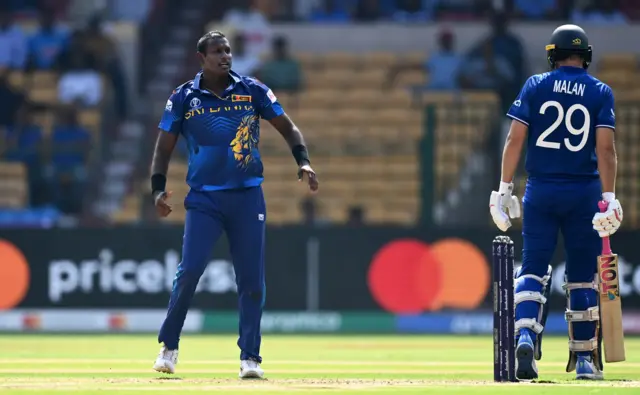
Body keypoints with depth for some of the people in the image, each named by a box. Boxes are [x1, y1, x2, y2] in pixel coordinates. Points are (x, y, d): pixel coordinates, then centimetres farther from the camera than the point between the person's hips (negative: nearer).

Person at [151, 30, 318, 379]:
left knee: (252, 279, -2)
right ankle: (168, 346, 6)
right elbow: (164, 148, 6)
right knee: (190, 270, -13)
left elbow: (287, 128, 8)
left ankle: (250, 357, 7)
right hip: (203, 199, -1)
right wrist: (158, 189, -8)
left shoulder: (252, 90, 3)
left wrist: (303, 162, -8)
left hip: (247, 196, 1)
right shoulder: (183, 98, 2)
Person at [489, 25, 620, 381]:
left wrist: (505, 189, 1)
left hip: (540, 191, 0)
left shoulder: (535, 86, 2)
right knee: (582, 273, 8)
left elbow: (515, 140, -3)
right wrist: (610, 198, -9)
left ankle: (526, 336, -24)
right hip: (583, 192, 0)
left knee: (533, 267, 2)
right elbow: (606, 148, -8)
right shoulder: (600, 93, 1)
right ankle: (584, 358, 11)